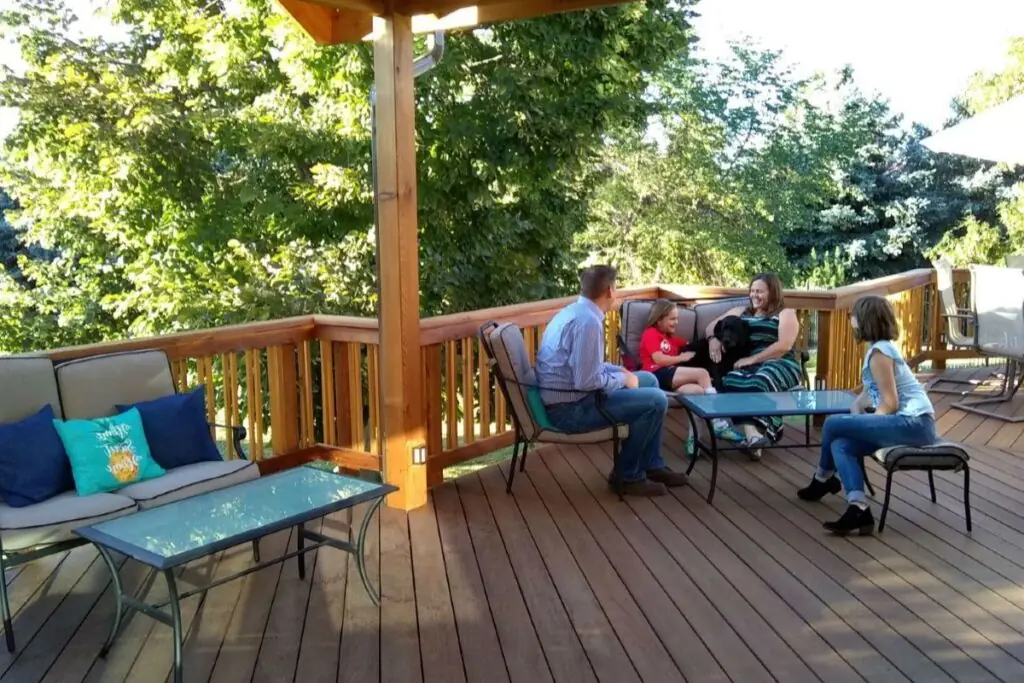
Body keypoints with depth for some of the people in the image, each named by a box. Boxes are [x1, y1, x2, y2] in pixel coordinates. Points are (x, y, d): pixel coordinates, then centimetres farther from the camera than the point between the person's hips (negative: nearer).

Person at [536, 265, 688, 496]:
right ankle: (628, 475, 3)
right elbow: (587, 381, -27)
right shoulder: (588, 321, -23)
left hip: (569, 395, 11)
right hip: (570, 408, -11)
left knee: (648, 380, 18)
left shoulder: (575, 311, 9)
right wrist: (622, 379, -10)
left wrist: (618, 371, 8)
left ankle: (652, 465, 23)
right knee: (656, 400, -13)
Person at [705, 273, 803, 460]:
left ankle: (753, 436, -48)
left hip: (780, 364, -3)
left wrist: (752, 359, -12)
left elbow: (784, 346, -4)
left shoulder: (786, 314, 12)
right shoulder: (740, 312, 27)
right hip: (749, 365, 3)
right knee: (732, 381, -34)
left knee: (758, 383, -39)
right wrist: (713, 339, 1)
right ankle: (753, 434, -50)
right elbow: (712, 326, 27)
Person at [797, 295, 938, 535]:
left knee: (833, 424, -13)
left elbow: (890, 404, -16)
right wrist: (858, 424, 2)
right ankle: (859, 508, -17)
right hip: (911, 423, 10)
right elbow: (869, 394, 18)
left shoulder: (879, 352, -12)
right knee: (841, 445, -5)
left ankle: (822, 479, 13)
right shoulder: (880, 347, 19)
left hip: (912, 423, -10)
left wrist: (860, 425, -5)